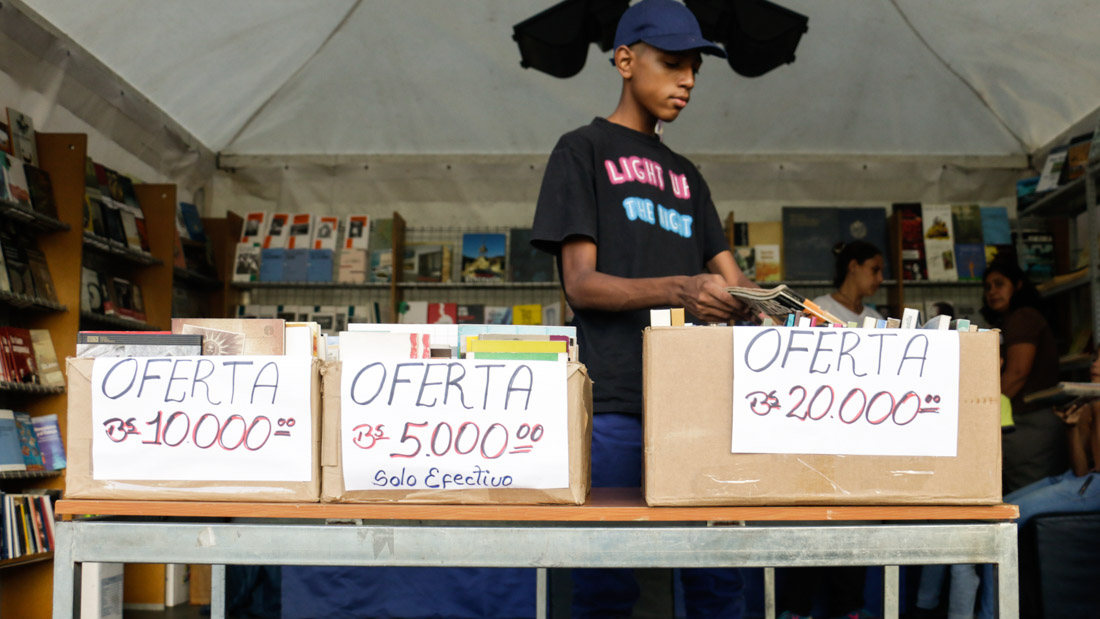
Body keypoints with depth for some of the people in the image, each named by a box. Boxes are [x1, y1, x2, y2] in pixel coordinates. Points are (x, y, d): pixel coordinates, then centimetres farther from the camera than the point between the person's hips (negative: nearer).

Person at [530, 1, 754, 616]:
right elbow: (581, 283, -4)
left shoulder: (685, 173, 25)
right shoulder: (583, 151, 7)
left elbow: (730, 278, 18)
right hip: (616, 403, -5)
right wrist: (676, 289, -21)